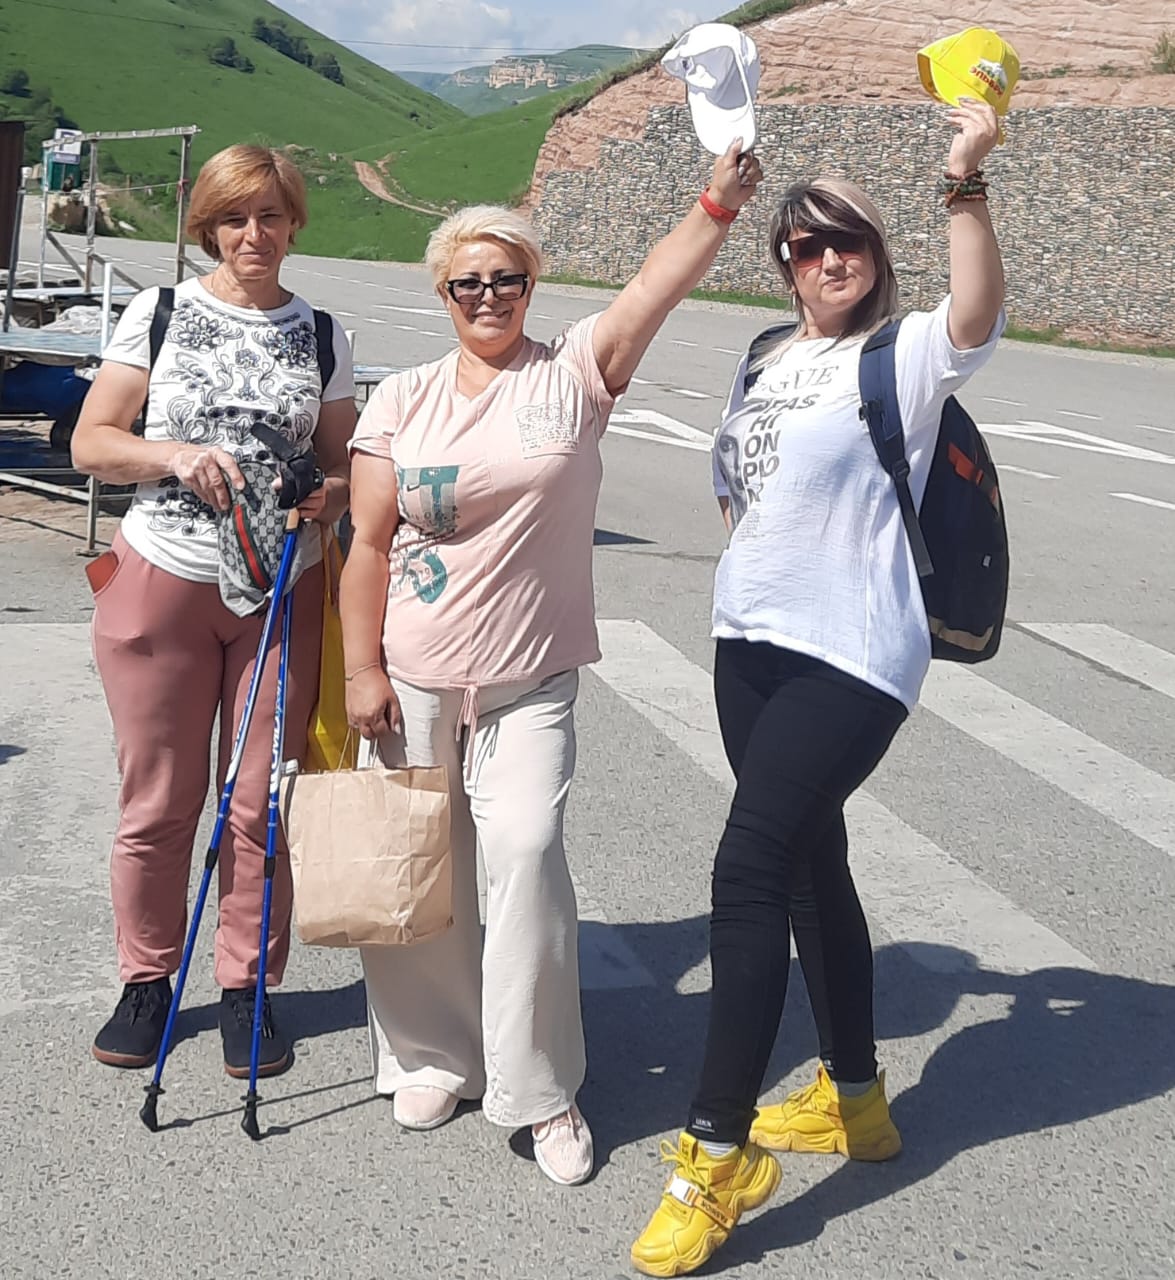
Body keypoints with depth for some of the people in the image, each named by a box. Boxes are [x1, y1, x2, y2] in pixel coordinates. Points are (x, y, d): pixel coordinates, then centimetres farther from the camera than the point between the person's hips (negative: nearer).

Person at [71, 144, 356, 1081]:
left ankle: (247, 984, 21)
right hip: (161, 583, -1)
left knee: (261, 801, 5)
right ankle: (147, 981, 24)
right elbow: (91, 442, 1)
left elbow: (344, 466, 11)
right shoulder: (159, 315, 2)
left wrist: (325, 494, -12)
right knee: (158, 801, 6)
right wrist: (177, 455, -16)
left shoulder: (322, 336, 7)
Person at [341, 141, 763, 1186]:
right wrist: (362, 670, -2)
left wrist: (720, 201, -29)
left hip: (531, 680, -2)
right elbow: (368, 544, 1)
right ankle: (433, 1054, 29)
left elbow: (660, 282, -15)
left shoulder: (574, 374, -1)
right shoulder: (404, 400, 2)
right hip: (416, 677, 2)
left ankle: (542, 1087, 2)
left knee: (527, 852, -12)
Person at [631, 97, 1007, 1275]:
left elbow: (978, 314, -31)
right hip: (749, 639, 8)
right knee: (808, 863, 16)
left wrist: (964, 180, -40)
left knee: (749, 868, -15)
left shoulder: (904, 358, -8)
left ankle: (719, 1153, -4)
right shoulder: (767, 359, 14)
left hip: (849, 657, -8)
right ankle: (854, 1098, 34)